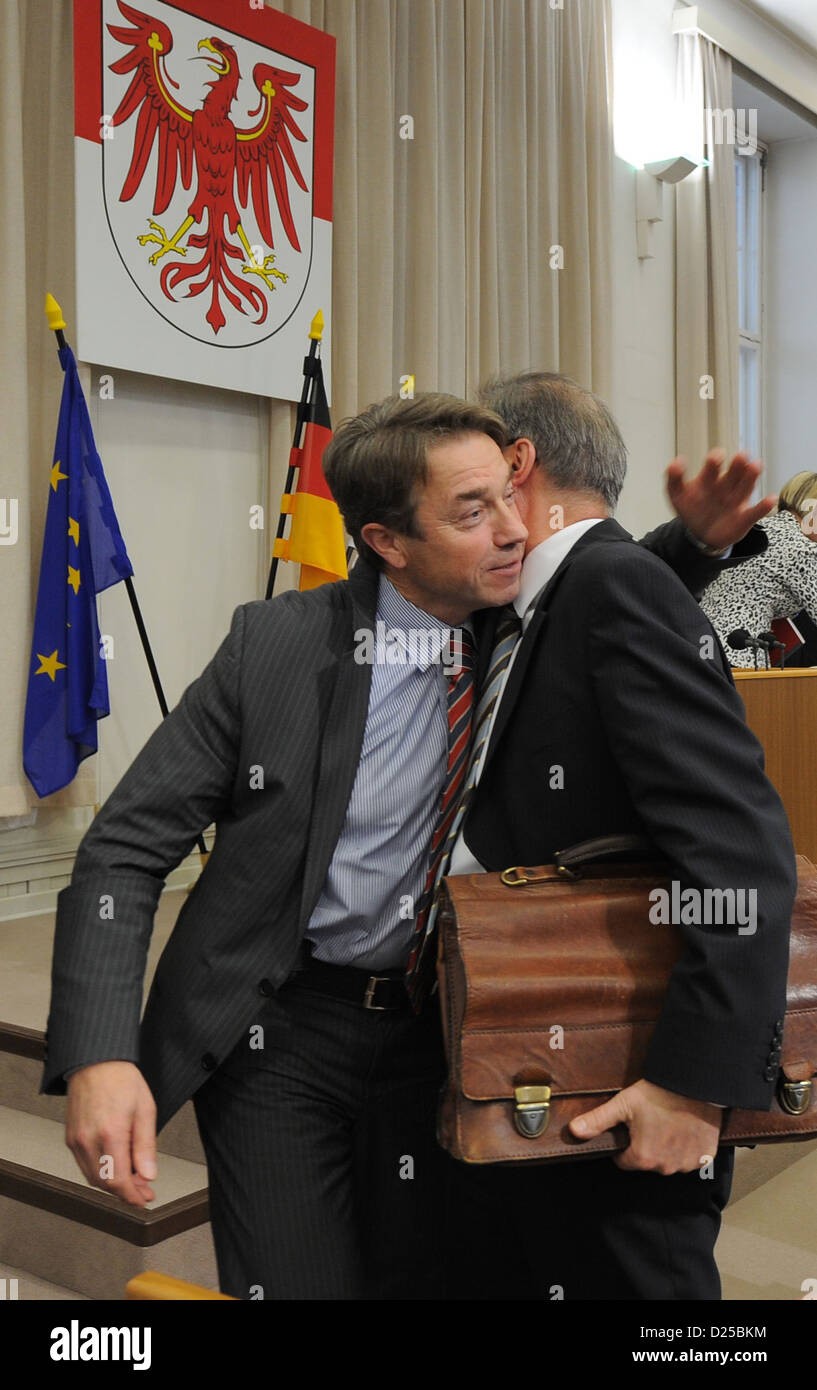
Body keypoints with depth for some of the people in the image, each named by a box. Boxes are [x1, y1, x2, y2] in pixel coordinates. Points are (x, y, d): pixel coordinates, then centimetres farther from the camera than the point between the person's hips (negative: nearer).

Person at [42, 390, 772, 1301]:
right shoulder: (276, 643, -17)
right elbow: (126, 848, -13)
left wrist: (698, 538, -7)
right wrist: (98, 1056, -25)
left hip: (437, 1026, 4)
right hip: (279, 1031, -3)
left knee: (425, 1278, 13)